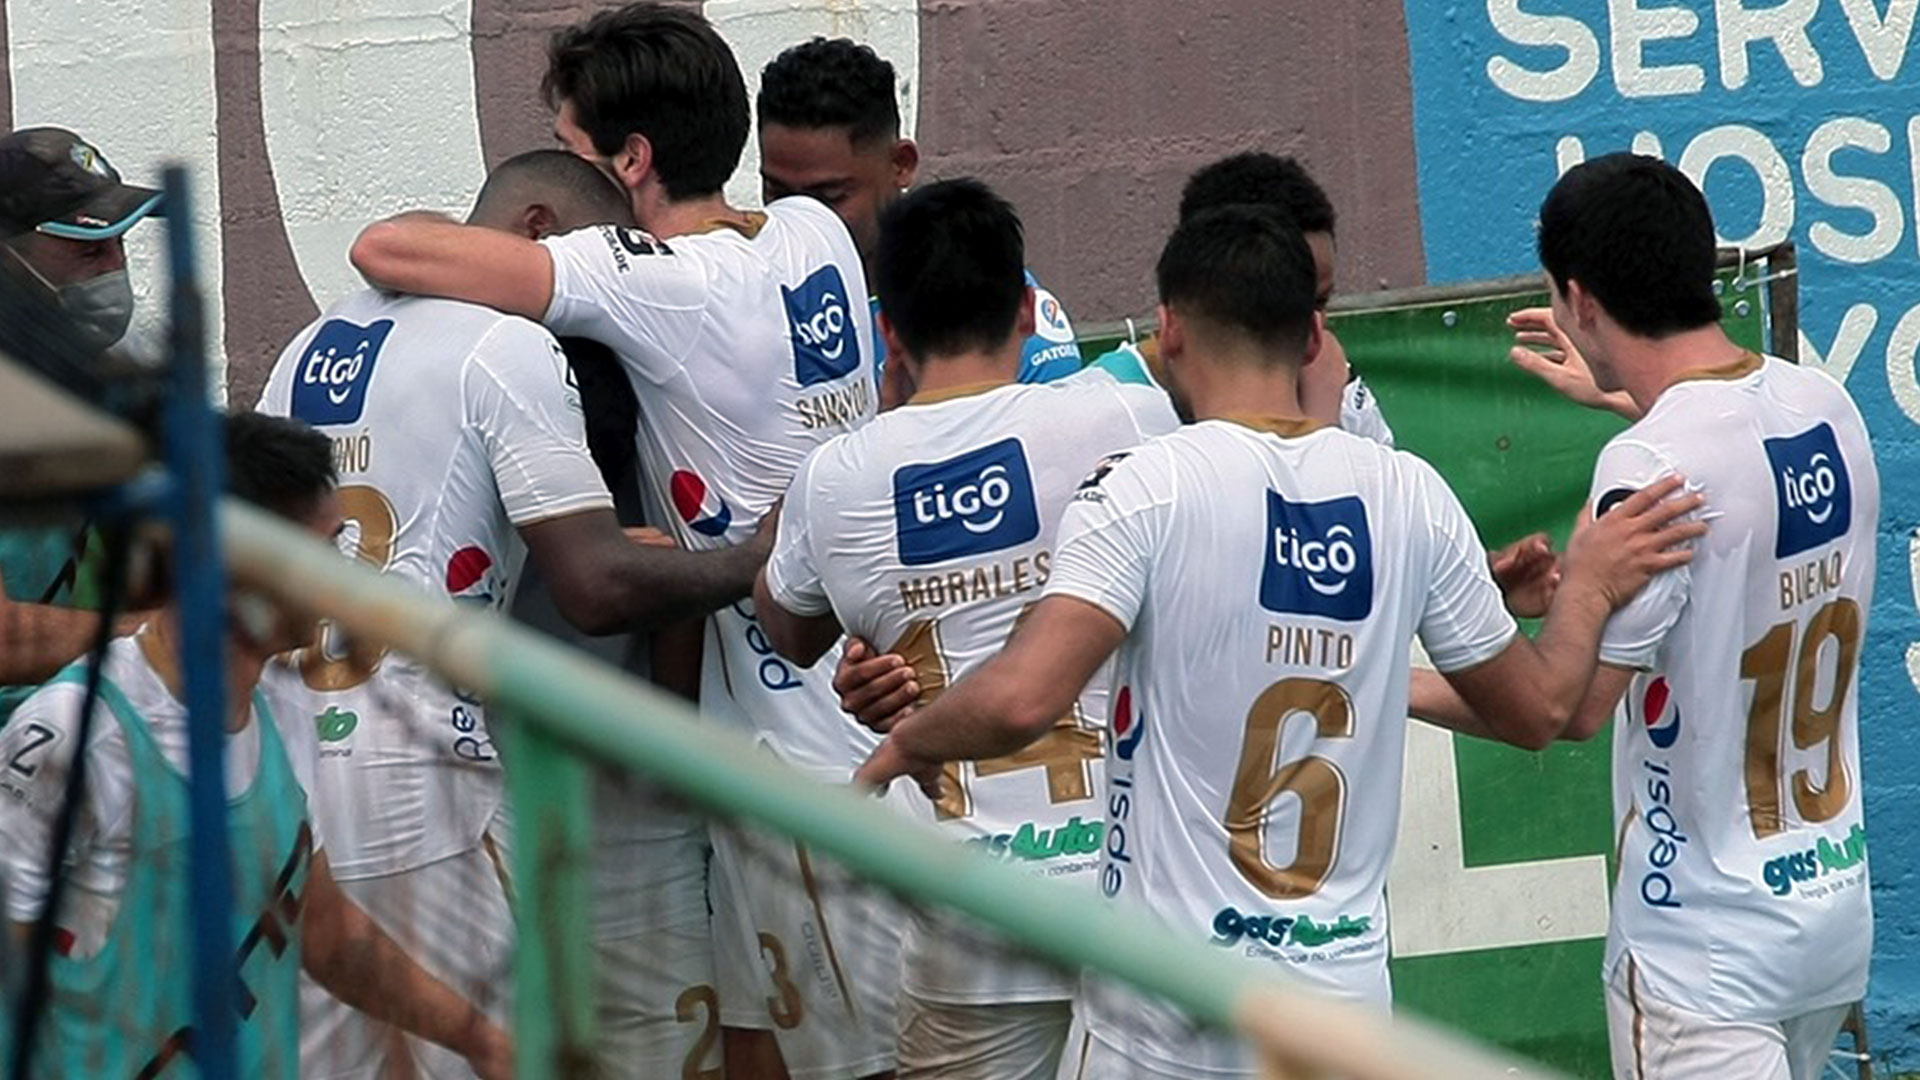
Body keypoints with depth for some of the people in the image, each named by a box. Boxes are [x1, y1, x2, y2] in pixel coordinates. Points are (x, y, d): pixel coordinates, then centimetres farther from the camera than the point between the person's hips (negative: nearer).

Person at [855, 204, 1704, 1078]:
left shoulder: (1145, 488, -11)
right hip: (1348, 999, 4)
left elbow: (1019, 702, -22)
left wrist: (911, 739, -2)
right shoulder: (1408, 493, 3)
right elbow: (1537, 708, 13)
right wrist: (1587, 588, 30)